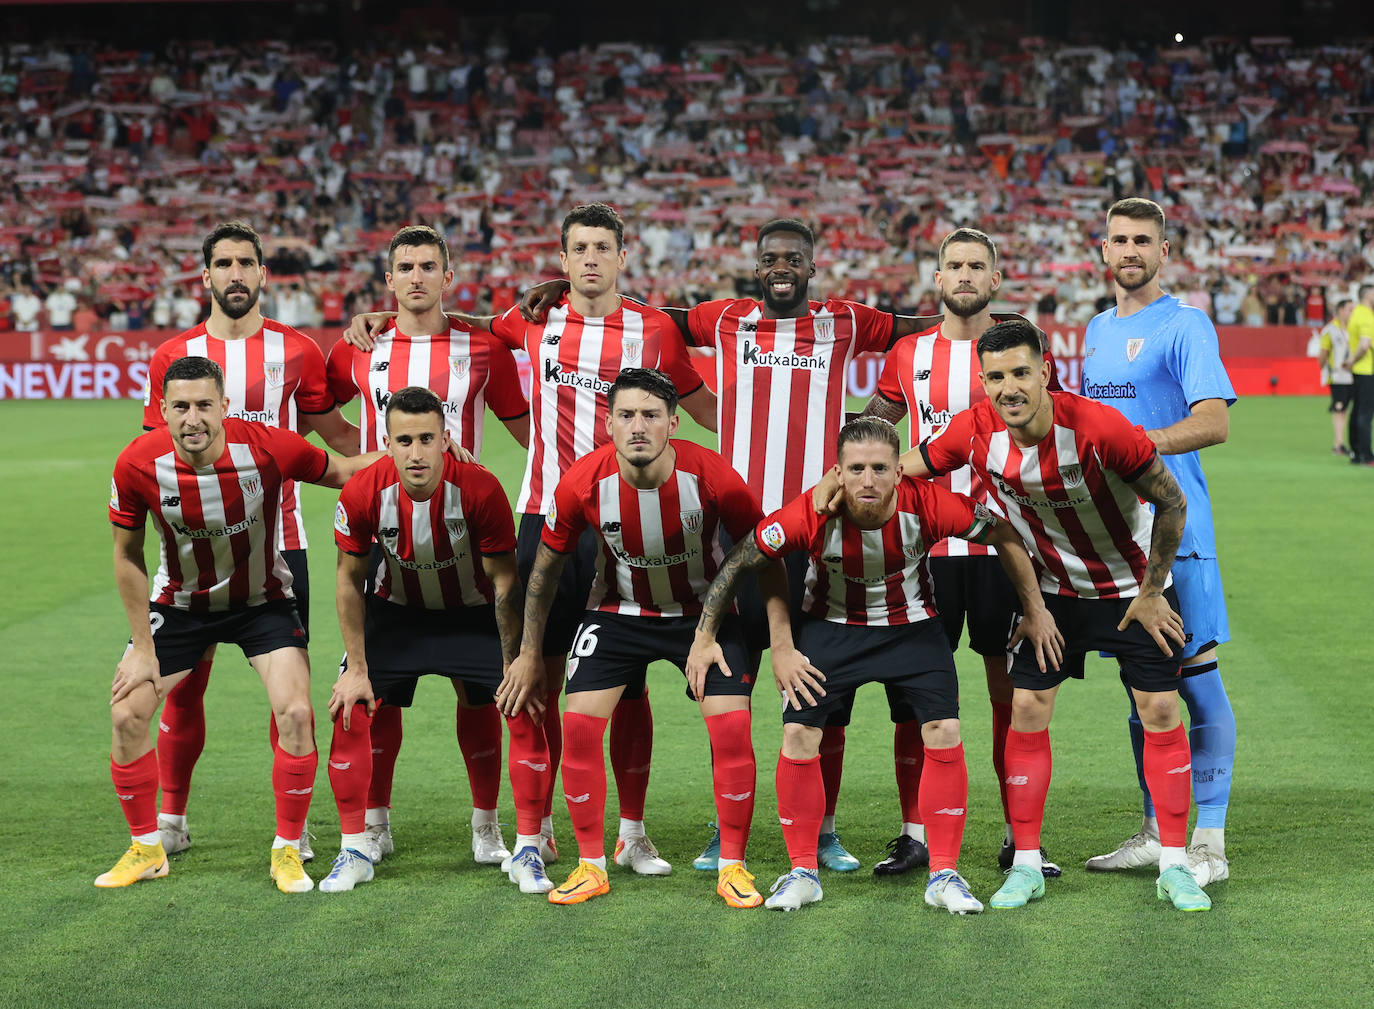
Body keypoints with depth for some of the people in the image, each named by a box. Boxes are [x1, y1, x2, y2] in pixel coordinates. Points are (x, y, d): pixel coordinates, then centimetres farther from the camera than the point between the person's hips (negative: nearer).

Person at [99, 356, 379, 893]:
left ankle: (288, 850, 2)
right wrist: (143, 647, -7)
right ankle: (145, 848, 15)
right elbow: (127, 556, -9)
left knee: (295, 712, -16)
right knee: (126, 714, -6)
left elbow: (342, 471, -8)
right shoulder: (137, 464, -23)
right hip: (179, 602, 1)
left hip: (261, 600, -1)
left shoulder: (270, 447, -27)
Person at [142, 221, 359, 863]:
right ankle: (170, 818, 19)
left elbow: (334, 433, 10)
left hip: (276, 542, -1)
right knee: (184, 684, 5)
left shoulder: (297, 351, 3)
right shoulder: (174, 356, 4)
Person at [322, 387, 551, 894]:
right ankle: (355, 850, 7)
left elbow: (505, 582, -17)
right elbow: (351, 581, -8)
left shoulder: (480, 489, -29)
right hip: (396, 612, 1)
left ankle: (528, 851, -1)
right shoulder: (362, 494, -24)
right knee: (351, 712, -9)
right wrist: (357, 668, -7)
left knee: (525, 711, -14)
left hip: (473, 613, -1)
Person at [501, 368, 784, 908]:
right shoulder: (582, 482, -22)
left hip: (703, 610, -1)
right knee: (579, 723, -11)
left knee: (732, 726, -14)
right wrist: (530, 653, 2)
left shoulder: (712, 476, -26)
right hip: (619, 610, 1)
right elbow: (546, 565, -3)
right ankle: (591, 865, 5)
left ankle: (732, 867, 3)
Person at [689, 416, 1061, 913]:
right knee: (798, 732, -10)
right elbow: (739, 561, -16)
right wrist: (705, 636, -11)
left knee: (943, 731, -12)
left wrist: (1035, 611, -4)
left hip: (911, 625, 0)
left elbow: (1004, 535, -12)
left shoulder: (928, 504, -29)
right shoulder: (812, 513, -30)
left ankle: (944, 876, -1)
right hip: (830, 625, 0)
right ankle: (802, 873, 7)